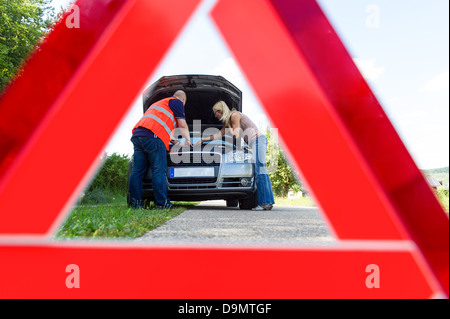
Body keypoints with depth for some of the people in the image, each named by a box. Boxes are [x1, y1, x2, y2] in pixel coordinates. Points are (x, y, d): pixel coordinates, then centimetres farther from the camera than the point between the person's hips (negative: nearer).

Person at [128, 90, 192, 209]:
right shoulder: (177, 102, 13)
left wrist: (172, 140, 56)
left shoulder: (159, 103, 40)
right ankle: (162, 203, -8)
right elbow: (183, 125, 14)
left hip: (137, 133, 8)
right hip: (153, 136, -8)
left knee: (137, 170, 5)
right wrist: (188, 140, 31)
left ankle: (135, 202, 3)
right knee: (159, 171, -7)